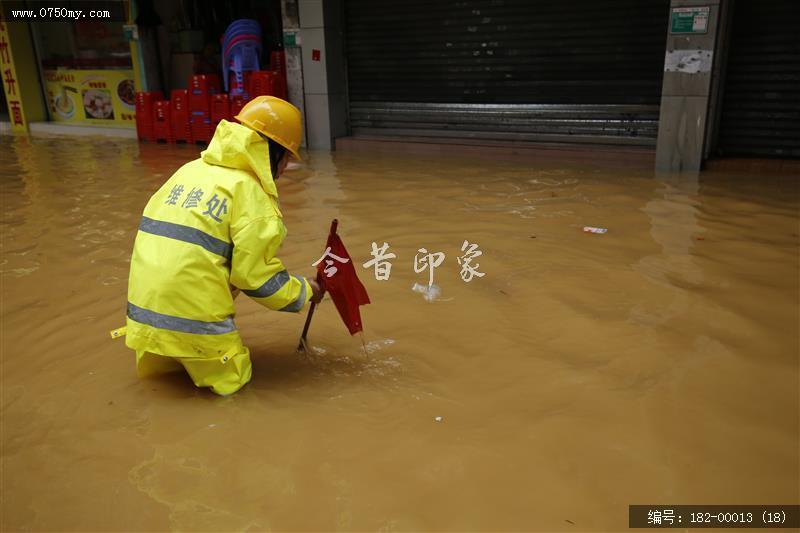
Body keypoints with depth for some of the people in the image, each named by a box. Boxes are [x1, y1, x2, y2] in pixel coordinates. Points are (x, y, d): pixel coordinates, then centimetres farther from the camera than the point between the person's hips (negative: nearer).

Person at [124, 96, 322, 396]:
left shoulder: (191, 169, 13)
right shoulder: (250, 190, -11)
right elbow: (256, 274, -13)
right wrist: (304, 291, 4)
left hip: (143, 306, 8)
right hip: (193, 312, -8)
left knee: (156, 371, 32)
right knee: (231, 378, 12)